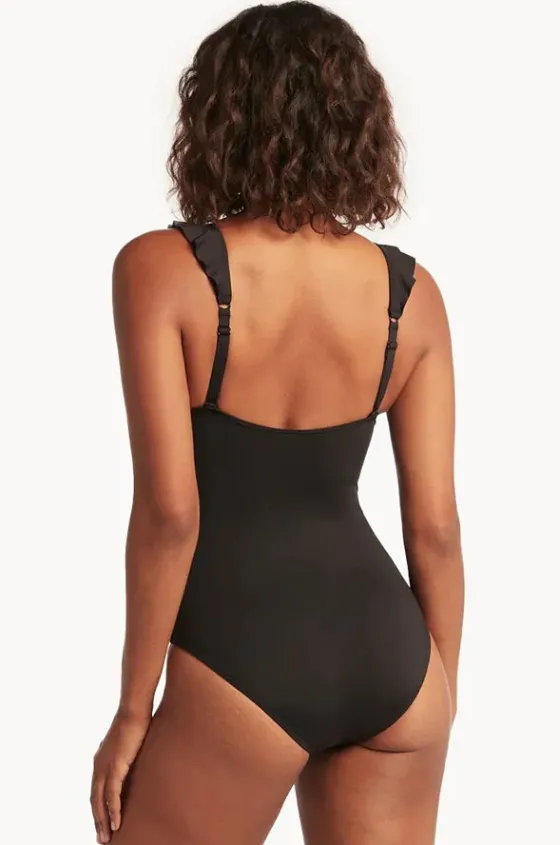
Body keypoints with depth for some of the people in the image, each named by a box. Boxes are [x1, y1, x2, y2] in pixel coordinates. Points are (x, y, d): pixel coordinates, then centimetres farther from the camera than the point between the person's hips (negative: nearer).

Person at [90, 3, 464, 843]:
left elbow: (170, 510, -17)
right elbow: (436, 526, 1)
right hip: (388, 652, 4)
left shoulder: (161, 268, -11)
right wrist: (440, 694, 14)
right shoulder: (411, 292, 0)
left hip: (244, 665, -4)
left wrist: (133, 711, -6)